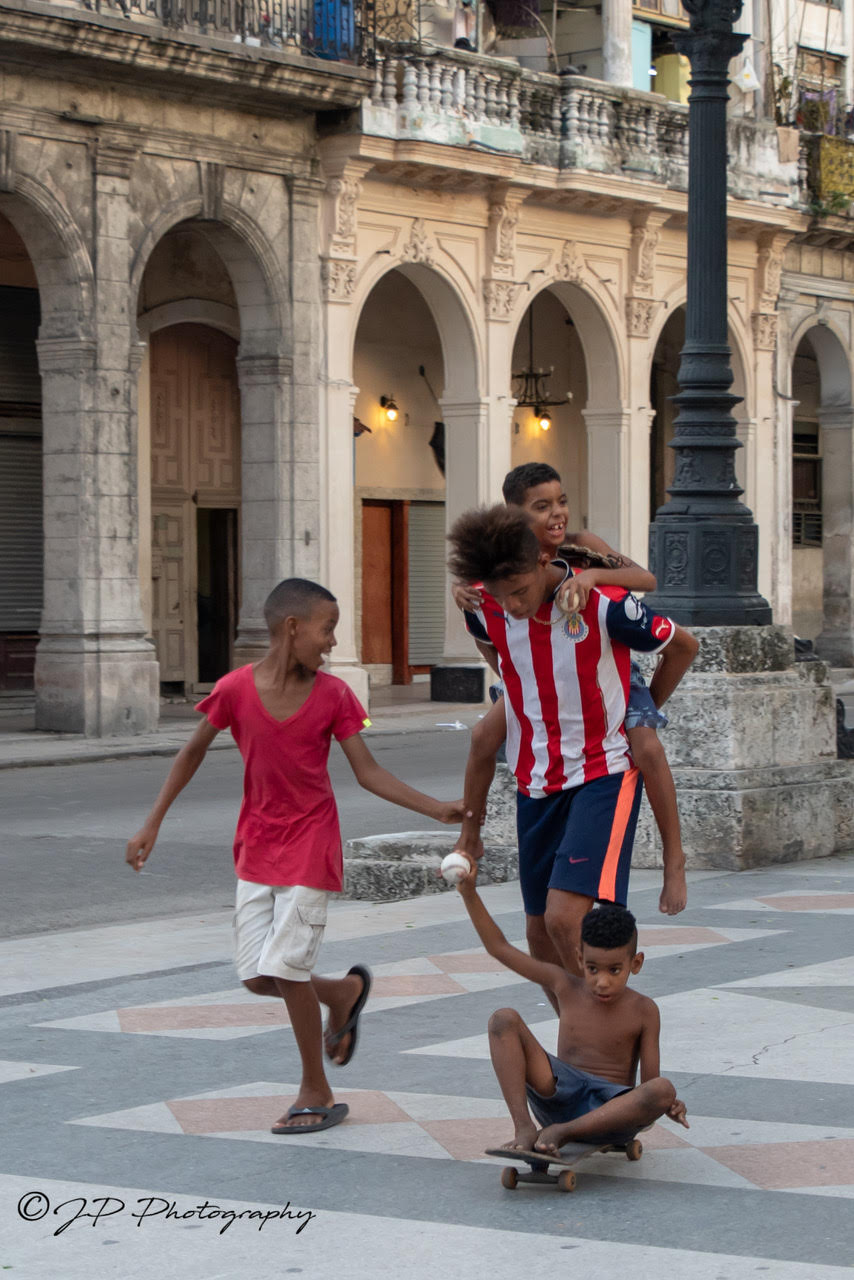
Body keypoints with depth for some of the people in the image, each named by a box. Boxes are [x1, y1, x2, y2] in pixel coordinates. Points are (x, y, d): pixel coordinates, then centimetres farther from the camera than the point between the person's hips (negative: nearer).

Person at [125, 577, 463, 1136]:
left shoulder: (332, 695, -9)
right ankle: (345, 991, 32)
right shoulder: (236, 689, -9)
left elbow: (369, 773, -6)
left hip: (310, 844, -2)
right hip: (257, 847, 3)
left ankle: (317, 1094, 7)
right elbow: (193, 752, 4)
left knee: (286, 967, -9)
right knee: (258, 976, 2)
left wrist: (438, 809, -15)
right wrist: (152, 824, 5)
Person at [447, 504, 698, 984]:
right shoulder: (488, 612, -6)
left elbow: (683, 646, -1)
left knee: (566, 918, -22)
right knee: (540, 933, 9)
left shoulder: (601, 605, -20)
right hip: (537, 780, 5)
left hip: (605, 772, -5)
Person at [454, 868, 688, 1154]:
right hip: (559, 1097, 2)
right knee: (504, 1020, -16)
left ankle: (563, 1132, -28)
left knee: (664, 1090, -35)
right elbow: (499, 947, 8)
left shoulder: (643, 1010, -1)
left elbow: (651, 1083, -2)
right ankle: (524, 1128, -28)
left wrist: (669, 1106, -26)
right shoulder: (566, 986, 5)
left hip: (610, 1113, -2)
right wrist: (469, 891, 0)